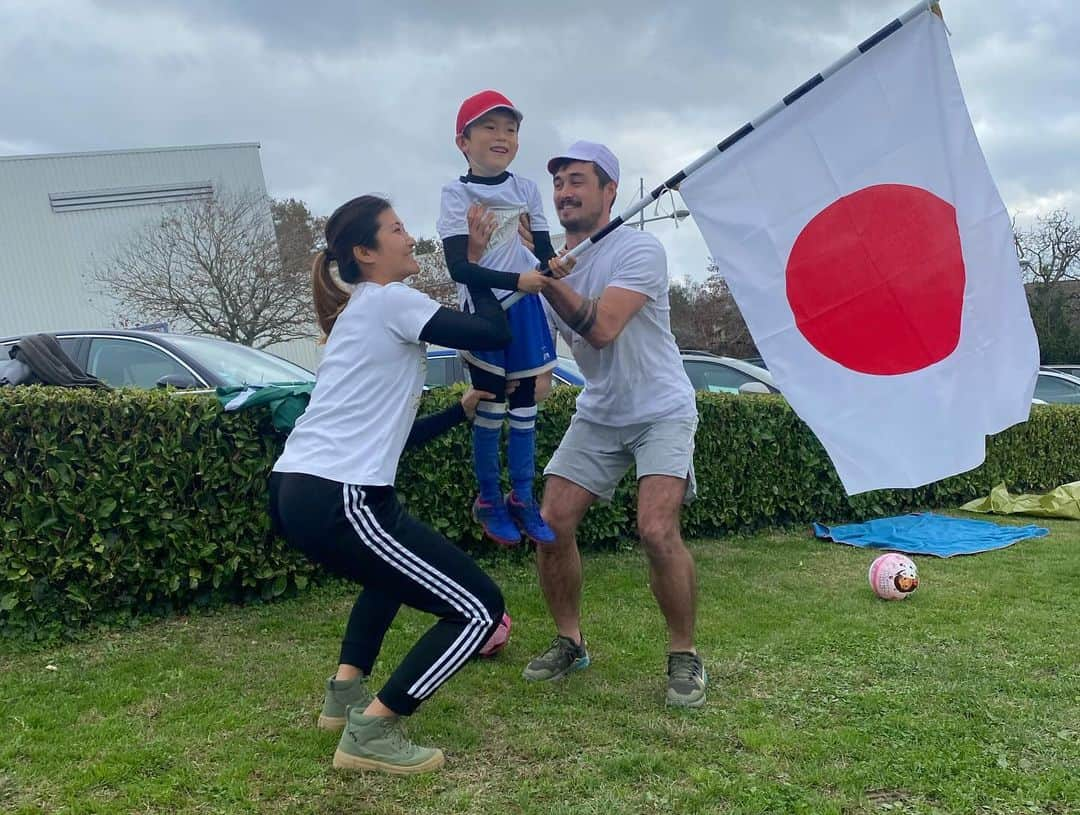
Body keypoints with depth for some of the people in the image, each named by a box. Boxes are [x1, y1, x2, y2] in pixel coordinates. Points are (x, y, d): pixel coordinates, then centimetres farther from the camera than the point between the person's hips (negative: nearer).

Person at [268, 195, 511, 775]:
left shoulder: (359, 312, 24)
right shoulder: (389, 301, -3)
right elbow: (493, 334, -11)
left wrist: (463, 409, 28)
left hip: (296, 492, 10)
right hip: (336, 501, -10)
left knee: (396, 565, 37)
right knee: (480, 609, -2)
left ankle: (346, 691, 27)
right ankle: (371, 732, -4)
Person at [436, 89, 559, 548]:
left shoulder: (526, 190, 7)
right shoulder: (456, 195, -6)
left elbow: (544, 252, 12)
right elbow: (459, 267, -17)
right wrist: (516, 280, -28)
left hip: (526, 307, 4)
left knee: (525, 405, 8)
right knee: (490, 407, 1)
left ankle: (522, 498, 21)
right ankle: (488, 500, 18)